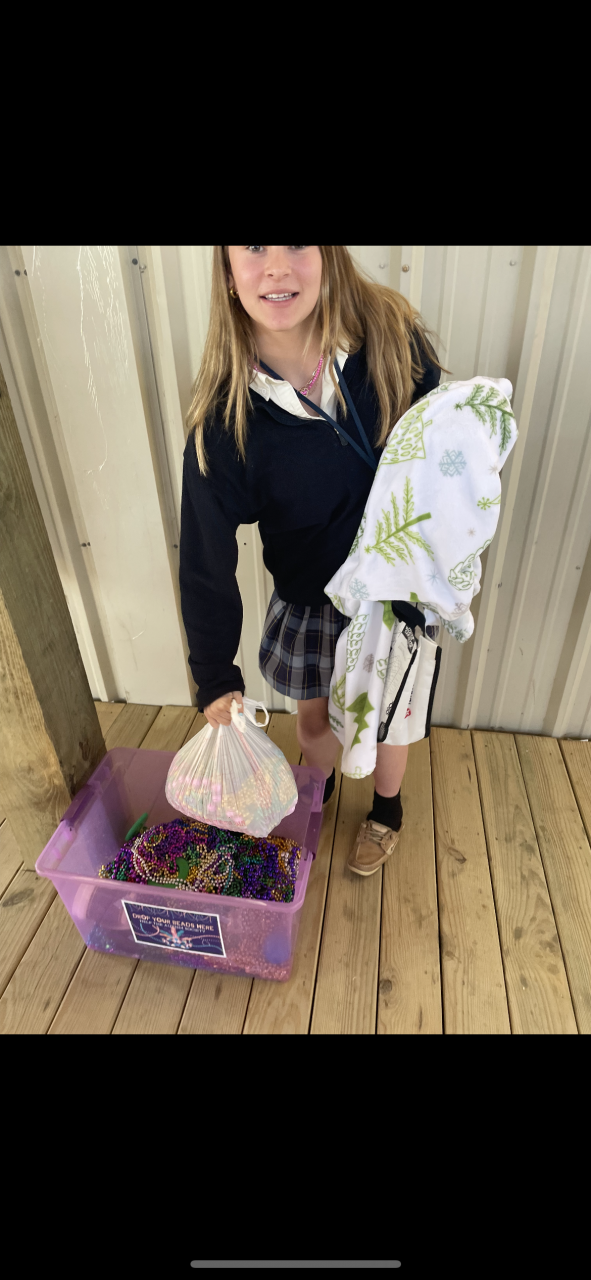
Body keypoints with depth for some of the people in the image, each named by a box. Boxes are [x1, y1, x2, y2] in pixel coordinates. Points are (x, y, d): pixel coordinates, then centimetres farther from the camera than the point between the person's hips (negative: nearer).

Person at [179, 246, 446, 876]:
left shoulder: (393, 337, -16)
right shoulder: (224, 420, -20)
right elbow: (205, 559, -15)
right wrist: (215, 680, -14)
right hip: (311, 599, 0)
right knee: (315, 713, 20)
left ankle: (386, 808, 52)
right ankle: (318, 789, 57)